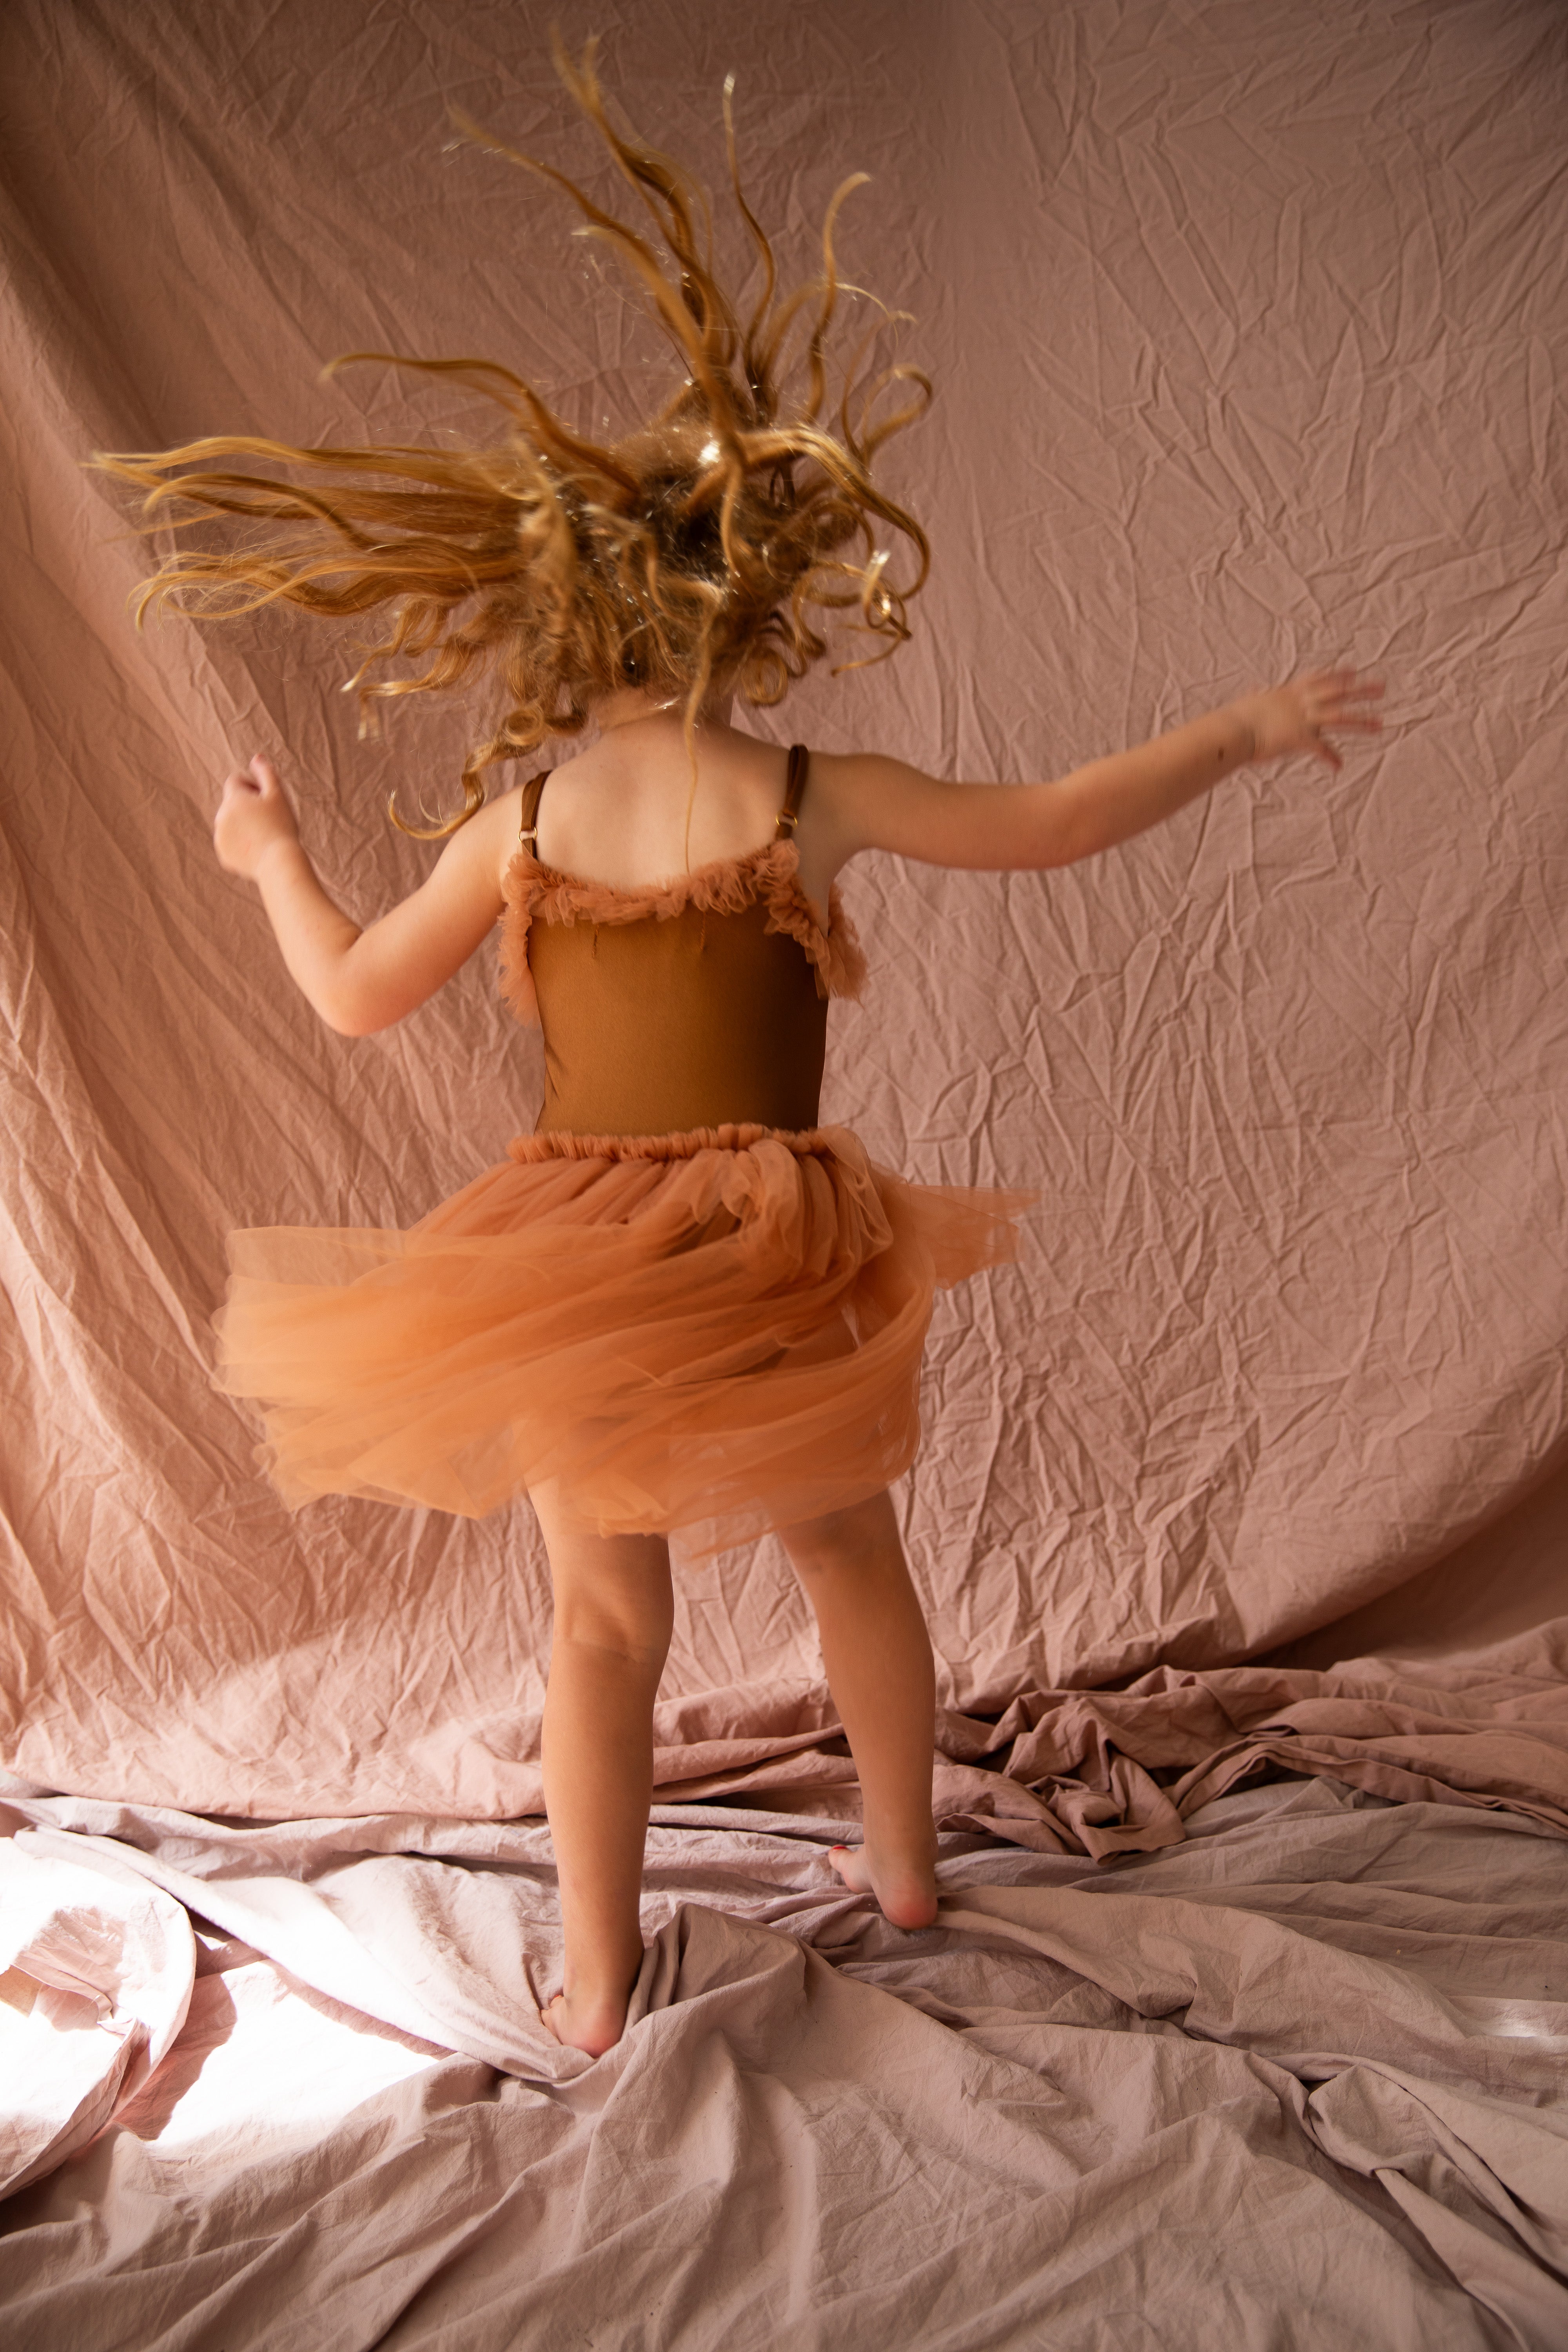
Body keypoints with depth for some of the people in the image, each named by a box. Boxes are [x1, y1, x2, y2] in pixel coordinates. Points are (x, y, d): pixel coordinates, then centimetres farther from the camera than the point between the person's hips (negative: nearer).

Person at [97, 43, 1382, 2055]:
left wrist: (267, 855, 23)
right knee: (849, 1550, 23)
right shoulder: (810, 798, -9)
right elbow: (1057, 825, -2)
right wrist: (1251, 727, 12)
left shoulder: (519, 822, -5)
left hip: (581, 1262, 1)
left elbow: (354, 997, 4)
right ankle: (904, 1858, 42)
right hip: (777, 1248, 0)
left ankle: (596, 1980, 24)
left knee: (606, 1614, 13)